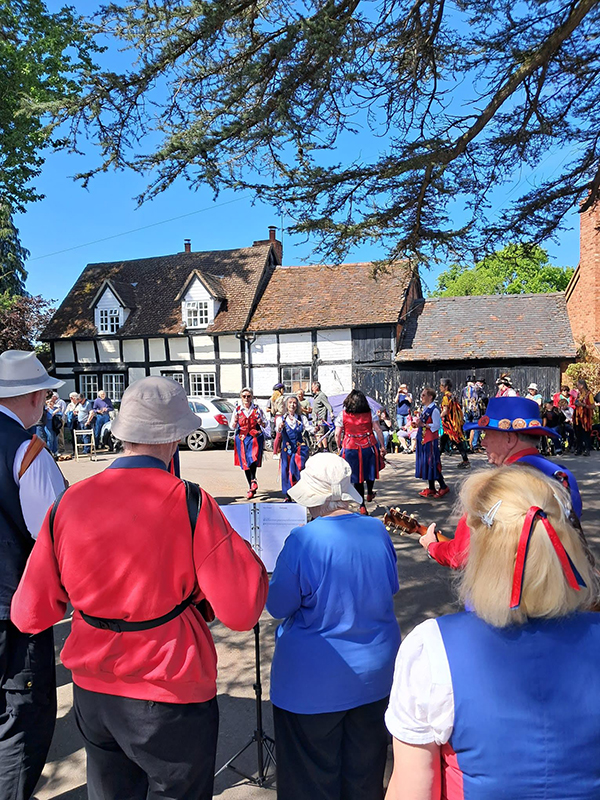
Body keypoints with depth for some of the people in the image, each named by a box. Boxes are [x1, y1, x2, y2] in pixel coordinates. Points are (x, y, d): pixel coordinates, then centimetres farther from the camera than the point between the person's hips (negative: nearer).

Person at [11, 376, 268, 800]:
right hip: (171, 701, -4)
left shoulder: (69, 503, -11)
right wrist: (241, 551, -6)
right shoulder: (190, 504, -22)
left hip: (92, 696, 4)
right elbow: (242, 611, -23)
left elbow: (30, 615, -3)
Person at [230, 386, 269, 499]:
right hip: (241, 438, 2)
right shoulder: (237, 410, 6)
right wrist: (235, 422, -14)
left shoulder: (257, 409, 3)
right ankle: (252, 487, 18)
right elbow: (232, 427, 8)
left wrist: (261, 423, -13)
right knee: (245, 463, 5)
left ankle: (253, 480, -6)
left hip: (255, 437, -2)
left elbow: (266, 423, 9)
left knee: (252, 458, -26)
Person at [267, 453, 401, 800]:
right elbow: (391, 586, 6)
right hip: (375, 672, 5)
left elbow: (278, 606, -15)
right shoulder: (378, 530, -9)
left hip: (316, 683, -4)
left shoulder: (304, 540, -25)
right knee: (364, 771, 25)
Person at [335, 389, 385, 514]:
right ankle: (369, 494, 46)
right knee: (370, 470, 25)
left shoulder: (343, 415, -5)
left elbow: (337, 435, -4)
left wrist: (339, 447, 11)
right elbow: (378, 430, -4)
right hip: (369, 446, 1)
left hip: (350, 448, -1)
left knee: (357, 477, 8)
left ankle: (362, 506, 12)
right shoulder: (370, 413, -3)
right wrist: (382, 446, 3)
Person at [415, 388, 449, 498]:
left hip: (431, 441, -9)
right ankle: (431, 488, 20)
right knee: (425, 463, 11)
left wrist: (423, 424, -23)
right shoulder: (425, 408, 14)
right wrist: (418, 424, 7)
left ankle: (443, 487, 7)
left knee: (432, 464, -5)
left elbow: (436, 426, -19)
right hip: (423, 440, 9)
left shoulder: (434, 410, -14)